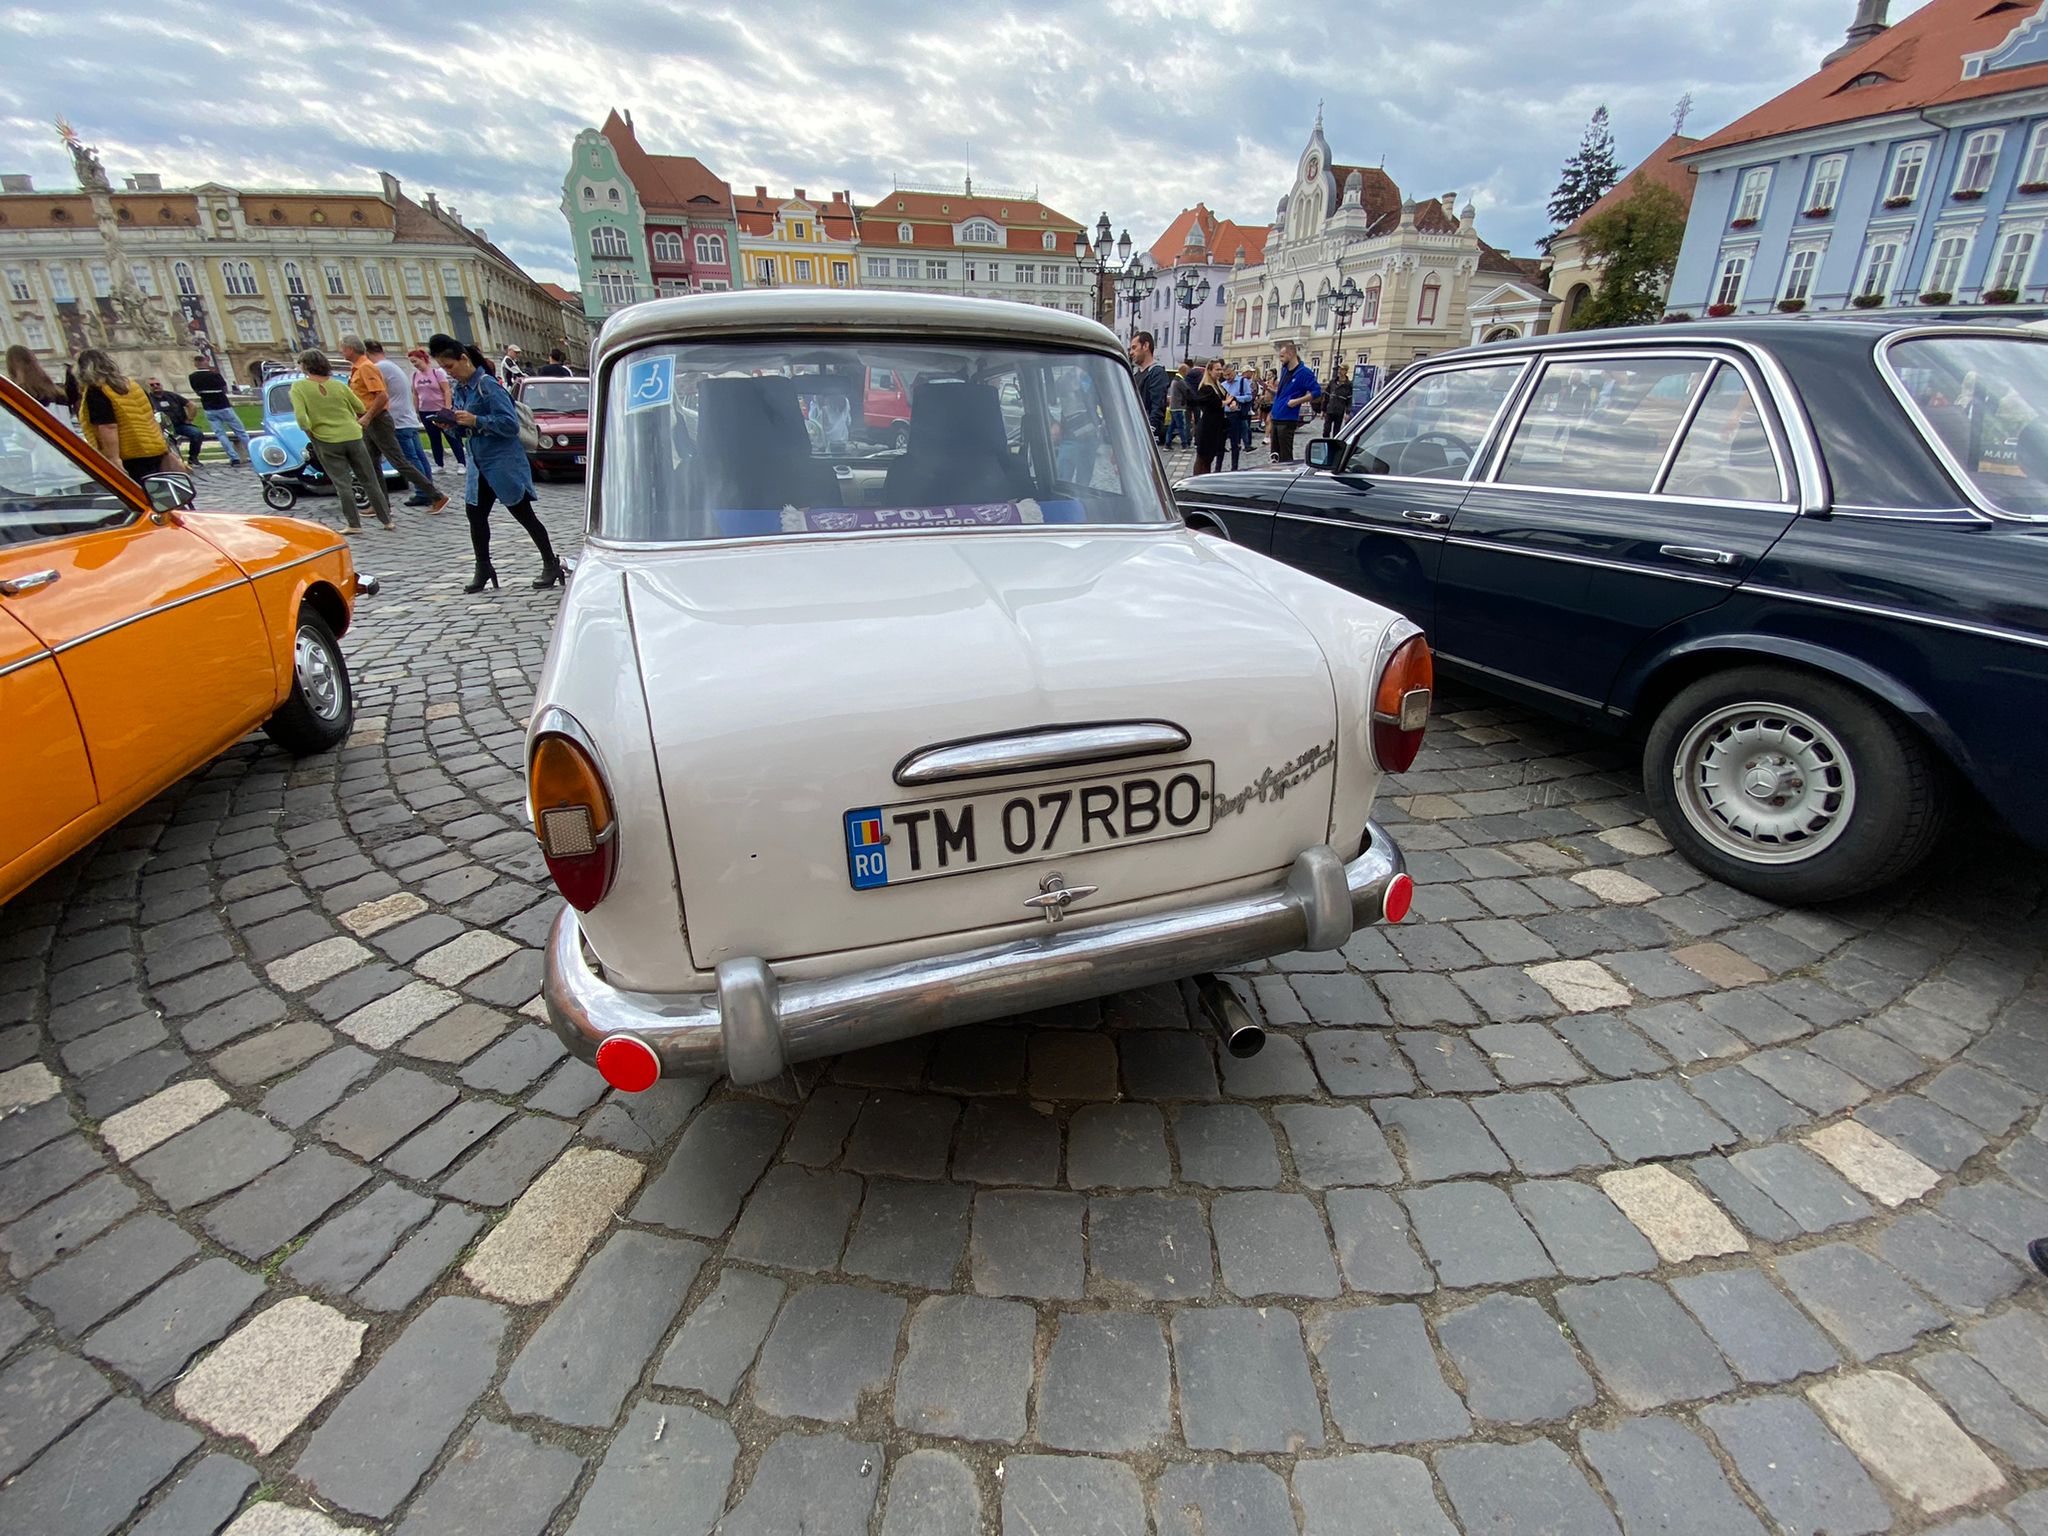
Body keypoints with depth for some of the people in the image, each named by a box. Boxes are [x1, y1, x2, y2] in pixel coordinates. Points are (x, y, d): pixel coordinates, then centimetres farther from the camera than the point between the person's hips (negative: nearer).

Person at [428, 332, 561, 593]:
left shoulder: (488, 386, -14)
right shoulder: (460, 388, 9)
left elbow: (510, 424, -20)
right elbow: (467, 428, 17)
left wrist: (475, 420, -23)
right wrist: (452, 423, -3)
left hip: (504, 461, -8)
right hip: (480, 463, 8)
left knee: (524, 515, -2)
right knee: (475, 513, 8)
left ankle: (551, 565, 8)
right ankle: (483, 569, 18)